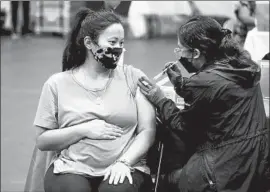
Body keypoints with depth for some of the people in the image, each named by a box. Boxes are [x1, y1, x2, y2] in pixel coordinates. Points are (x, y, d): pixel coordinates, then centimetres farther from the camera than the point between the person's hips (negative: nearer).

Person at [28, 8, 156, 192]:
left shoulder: (133, 77, 7)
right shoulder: (57, 84, 4)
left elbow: (148, 131, 1)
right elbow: (42, 141, 5)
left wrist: (124, 162, -14)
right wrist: (84, 130, -8)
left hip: (122, 169, 0)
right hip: (71, 168, 1)